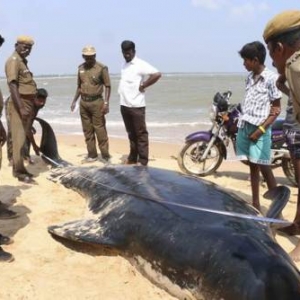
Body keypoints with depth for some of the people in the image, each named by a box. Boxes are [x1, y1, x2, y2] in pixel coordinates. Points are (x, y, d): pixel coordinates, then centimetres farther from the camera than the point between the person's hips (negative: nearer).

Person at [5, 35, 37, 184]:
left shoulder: (23, 62, 17)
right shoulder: (13, 61, -12)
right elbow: (12, 85, -22)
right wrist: (21, 108, -30)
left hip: (27, 104, 10)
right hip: (19, 104, -10)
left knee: (26, 136, 13)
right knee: (19, 138, -7)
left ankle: (19, 168, 22)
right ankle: (19, 172, -2)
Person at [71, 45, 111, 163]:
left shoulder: (102, 68, -8)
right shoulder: (81, 68, 9)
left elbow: (107, 86, -8)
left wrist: (106, 103, -17)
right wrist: (74, 101, 13)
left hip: (96, 102, -6)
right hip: (83, 102, 6)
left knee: (100, 129, -4)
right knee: (87, 130, 9)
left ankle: (105, 155, 4)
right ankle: (92, 155, 17)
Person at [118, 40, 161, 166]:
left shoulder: (140, 64, -11)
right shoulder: (124, 65, 14)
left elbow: (157, 74, -22)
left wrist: (143, 86, -16)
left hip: (136, 105, -8)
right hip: (124, 105, 8)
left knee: (140, 133, -1)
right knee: (131, 133, 15)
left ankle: (143, 161, 4)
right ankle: (132, 158, 25)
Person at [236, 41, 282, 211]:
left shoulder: (271, 78, -9)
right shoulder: (250, 78, 12)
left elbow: (276, 109, -9)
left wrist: (261, 129, -16)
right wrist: (239, 122, 13)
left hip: (260, 129, -7)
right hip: (245, 126, 7)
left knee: (264, 167, -7)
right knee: (253, 166, 11)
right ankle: (256, 204, 19)